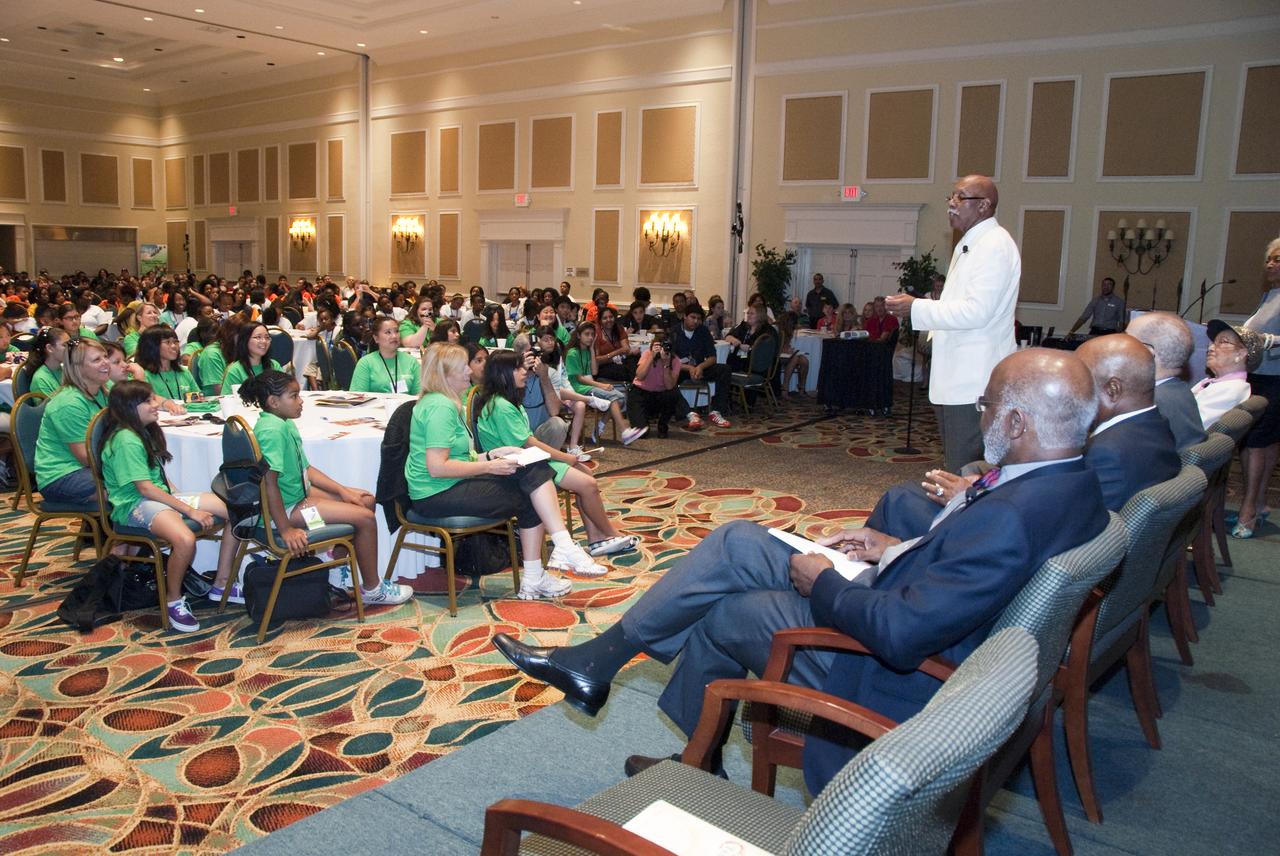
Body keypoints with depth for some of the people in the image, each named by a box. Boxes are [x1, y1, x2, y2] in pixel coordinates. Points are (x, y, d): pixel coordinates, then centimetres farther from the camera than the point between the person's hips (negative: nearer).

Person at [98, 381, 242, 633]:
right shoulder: (125, 440, -16)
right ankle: (174, 601, -12)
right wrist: (191, 511, -20)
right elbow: (145, 489, -20)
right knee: (185, 539, -39)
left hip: (161, 496, 10)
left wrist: (179, 497, 3)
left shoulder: (146, 432, 14)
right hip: (134, 505, -10)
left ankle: (222, 584, 6)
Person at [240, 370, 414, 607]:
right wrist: (285, 529, -28)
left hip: (300, 493, 11)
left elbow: (306, 469, 15)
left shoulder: (285, 424, 9)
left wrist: (343, 491, 9)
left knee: (366, 500, 13)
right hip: (286, 507, -11)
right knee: (365, 518, -13)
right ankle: (372, 590, 3)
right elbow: (269, 481, -29)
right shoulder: (272, 429, -23)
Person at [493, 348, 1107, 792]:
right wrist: (898, 549, 5)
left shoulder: (1009, 519, -33)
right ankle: (596, 660, 17)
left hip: (893, 680, -9)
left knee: (720, 614, 3)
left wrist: (823, 584, -16)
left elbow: (901, 634, -33)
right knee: (736, 542, 7)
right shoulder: (1074, 481, -1)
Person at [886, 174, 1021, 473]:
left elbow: (977, 311, -22)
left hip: (974, 381, -11)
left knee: (964, 473, -10)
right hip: (957, 379, 11)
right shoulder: (968, 244, 20)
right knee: (955, 463, 17)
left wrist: (916, 308, -17)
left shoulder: (995, 245, -13)